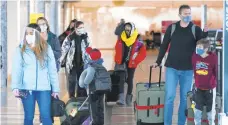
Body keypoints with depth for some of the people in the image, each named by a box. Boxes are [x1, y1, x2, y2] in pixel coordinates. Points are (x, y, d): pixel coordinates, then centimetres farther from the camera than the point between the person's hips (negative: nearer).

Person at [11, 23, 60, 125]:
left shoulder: (46, 48, 4)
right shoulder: (21, 49, 2)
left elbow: (52, 70, 5)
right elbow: (16, 69, -6)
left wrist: (55, 89, 3)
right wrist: (15, 87, -19)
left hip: (44, 88, 0)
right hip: (27, 88, 0)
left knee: (46, 116, -2)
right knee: (28, 117, 6)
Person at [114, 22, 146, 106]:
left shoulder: (137, 40, -10)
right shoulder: (121, 39, 0)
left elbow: (143, 53, -7)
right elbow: (117, 50, 12)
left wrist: (135, 61, -7)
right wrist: (118, 61, 6)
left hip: (131, 63, -2)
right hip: (122, 62, 2)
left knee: (129, 80, 7)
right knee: (122, 79, -11)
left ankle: (128, 100, 19)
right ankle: (121, 99, -19)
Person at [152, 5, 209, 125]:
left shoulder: (196, 29, -1)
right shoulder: (172, 28, 1)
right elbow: (164, 46, 9)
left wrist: (205, 33, -24)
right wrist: (158, 61, 10)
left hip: (188, 69, 1)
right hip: (172, 68, -1)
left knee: (184, 98, 7)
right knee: (170, 96, -6)